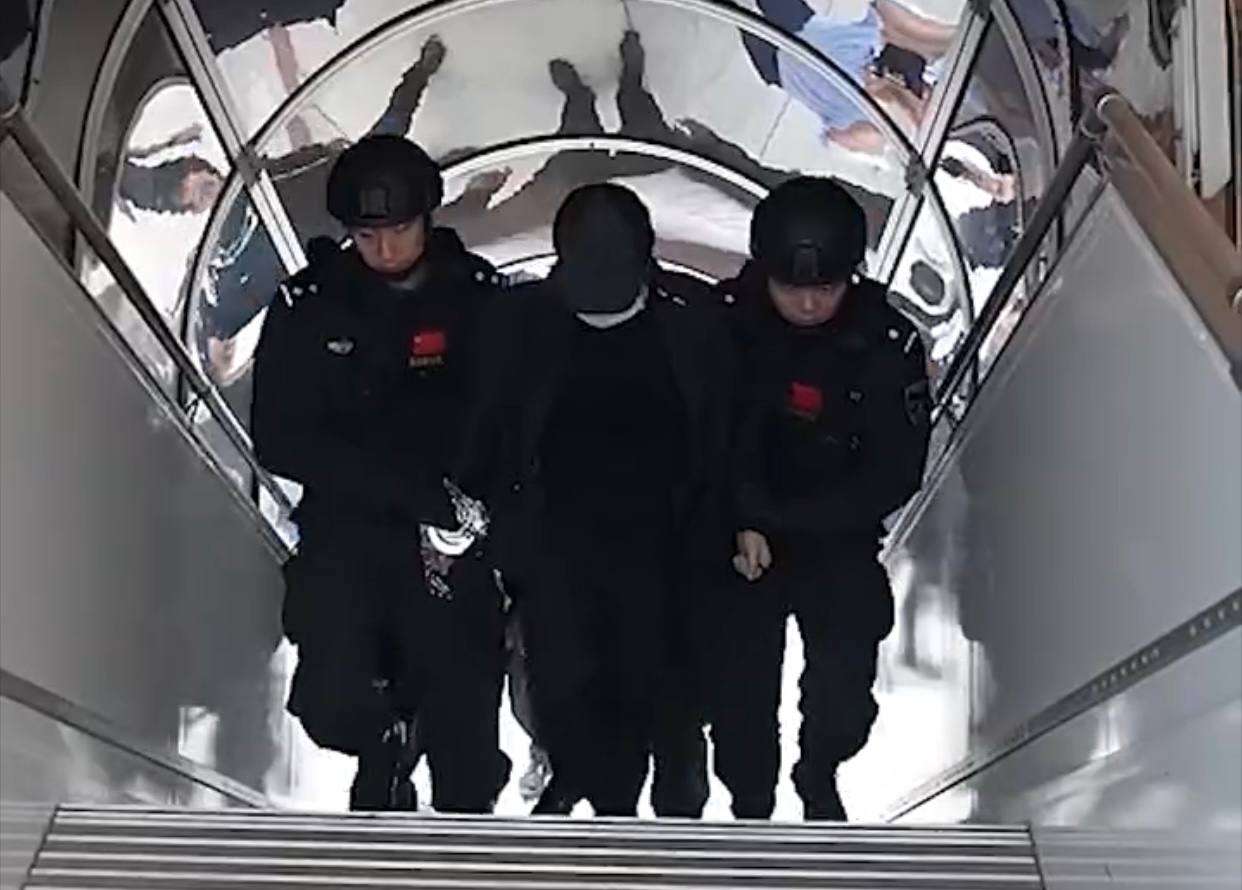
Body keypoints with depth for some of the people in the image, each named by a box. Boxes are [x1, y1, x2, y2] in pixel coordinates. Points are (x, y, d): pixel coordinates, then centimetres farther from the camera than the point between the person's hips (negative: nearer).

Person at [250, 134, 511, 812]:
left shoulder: (478, 297, -1)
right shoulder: (308, 306, -2)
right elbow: (279, 440, -7)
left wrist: (464, 506, -16)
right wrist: (413, 492, -15)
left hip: (453, 540, 0)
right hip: (345, 534, 0)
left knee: (464, 719, -1)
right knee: (334, 705, -15)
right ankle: (386, 742, 21)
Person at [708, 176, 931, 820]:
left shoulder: (888, 346, -18)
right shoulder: (726, 320, -16)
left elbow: (895, 474, -14)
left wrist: (775, 520, -19)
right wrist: (740, 521, -23)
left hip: (840, 545, 0)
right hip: (738, 542, 1)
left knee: (843, 699, -3)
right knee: (740, 695, 4)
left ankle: (819, 778, 31)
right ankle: (751, 808, 32)